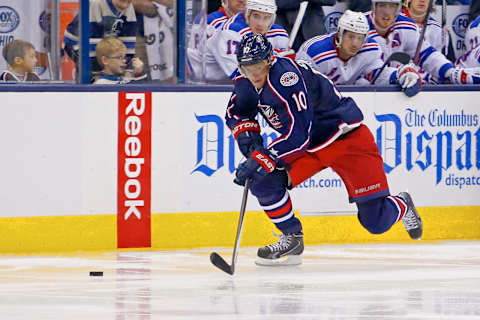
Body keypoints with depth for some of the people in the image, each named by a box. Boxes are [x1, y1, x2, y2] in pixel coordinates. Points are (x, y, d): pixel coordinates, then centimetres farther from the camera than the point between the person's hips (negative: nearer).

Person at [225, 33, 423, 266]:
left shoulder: (287, 77, -31)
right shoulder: (247, 81, -5)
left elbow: (298, 135, -35)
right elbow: (236, 112, 14)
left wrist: (260, 160, -38)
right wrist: (246, 133, -7)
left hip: (347, 137, -8)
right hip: (310, 145, 8)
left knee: (376, 221, -9)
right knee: (264, 180, -14)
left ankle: (402, 206, 27)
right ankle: (292, 239, 3)